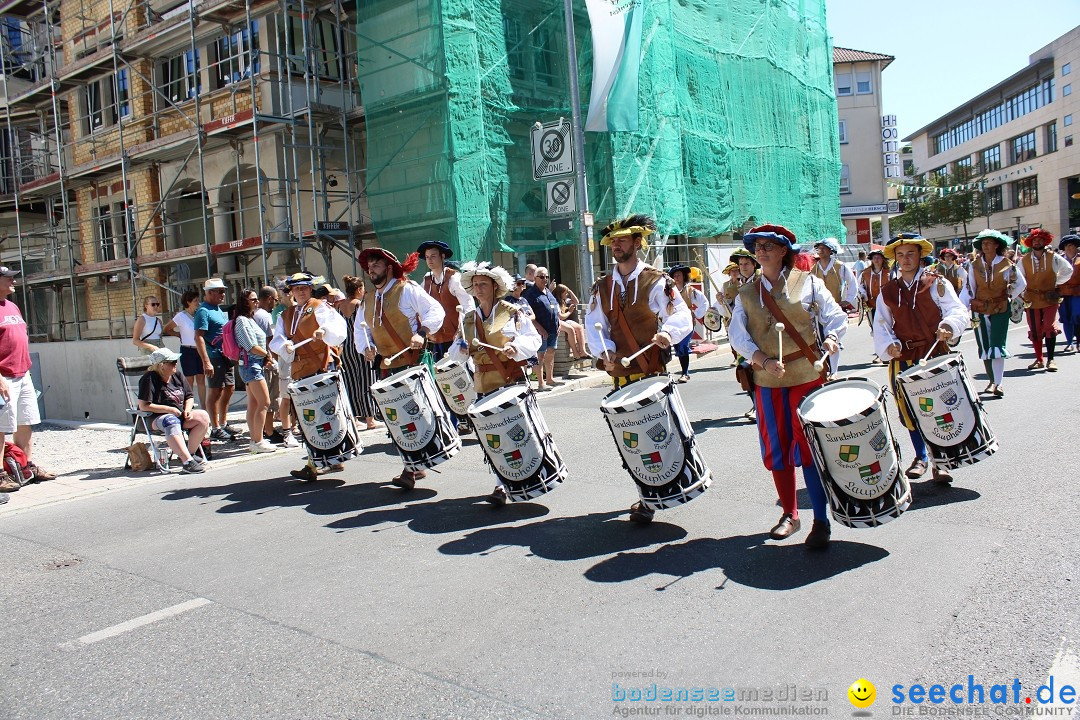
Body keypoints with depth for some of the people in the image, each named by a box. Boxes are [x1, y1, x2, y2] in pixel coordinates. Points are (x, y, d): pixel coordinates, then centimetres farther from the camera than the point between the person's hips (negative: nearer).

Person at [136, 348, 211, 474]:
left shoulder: (177, 376, 12)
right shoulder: (149, 379, -10)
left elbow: (189, 397, 19)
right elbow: (143, 406, -17)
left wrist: (187, 410, -3)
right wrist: (169, 409, -17)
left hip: (180, 415, 7)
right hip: (156, 419, -7)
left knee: (203, 417, -14)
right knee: (172, 422, -39)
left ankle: (190, 453, -7)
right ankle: (187, 462, -51)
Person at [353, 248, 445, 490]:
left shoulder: (407, 289, -2)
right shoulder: (368, 301, 17)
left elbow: (435, 311, -6)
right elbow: (360, 330, 21)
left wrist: (422, 333, -20)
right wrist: (366, 348, 1)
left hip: (414, 363, -7)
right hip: (387, 367, 7)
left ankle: (410, 470, -9)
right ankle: (415, 466, 16)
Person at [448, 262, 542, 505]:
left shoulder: (513, 312, 0)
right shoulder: (469, 319, 14)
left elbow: (534, 339, -2)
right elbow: (455, 352, 14)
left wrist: (517, 346, -21)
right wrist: (461, 349, -8)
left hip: (512, 381, -4)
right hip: (485, 385, 4)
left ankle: (503, 486, -3)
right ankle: (505, 482, 15)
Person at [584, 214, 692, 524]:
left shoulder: (656, 281, -4)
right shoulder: (602, 288, 11)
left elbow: (682, 317, -11)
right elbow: (594, 327, 6)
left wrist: (667, 332, -32)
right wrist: (604, 351, -13)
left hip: (652, 373, -5)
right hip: (620, 374, 5)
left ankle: (649, 501, 5)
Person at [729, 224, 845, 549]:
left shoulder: (808, 282, 4)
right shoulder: (746, 294, 8)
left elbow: (837, 316, 1)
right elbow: (738, 336, -2)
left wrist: (831, 337, -20)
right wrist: (764, 361, -16)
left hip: (807, 375, -3)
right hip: (767, 381, 3)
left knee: (809, 447, -6)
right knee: (777, 449, 8)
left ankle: (821, 521, 3)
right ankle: (789, 515, 23)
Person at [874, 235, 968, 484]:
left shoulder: (937, 284, 3)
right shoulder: (887, 291, 10)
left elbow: (958, 311, -5)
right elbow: (880, 325, 9)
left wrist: (949, 325, -27)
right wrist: (888, 345, -10)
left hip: (936, 355, -2)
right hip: (903, 360, 2)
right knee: (910, 411, 7)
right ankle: (921, 457, 25)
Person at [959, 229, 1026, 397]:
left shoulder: (1006, 264, -3)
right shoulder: (974, 265, 0)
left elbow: (1020, 284, 11)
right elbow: (968, 288, -1)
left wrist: (1008, 297, 6)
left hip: (1000, 309, -2)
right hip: (980, 310, 2)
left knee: (997, 345, -8)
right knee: (984, 346, 6)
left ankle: (998, 383, -8)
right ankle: (992, 381, 19)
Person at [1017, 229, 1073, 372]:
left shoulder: (1053, 257, -2)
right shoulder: (1024, 260, -1)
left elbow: (1068, 270, 11)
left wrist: (1056, 283, 7)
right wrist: (1023, 293, -5)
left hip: (1049, 299, -1)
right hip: (1032, 300, 1)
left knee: (1050, 328, -8)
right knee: (1034, 330, 6)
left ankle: (1050, 359, -2)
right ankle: (1039, 360, 18)